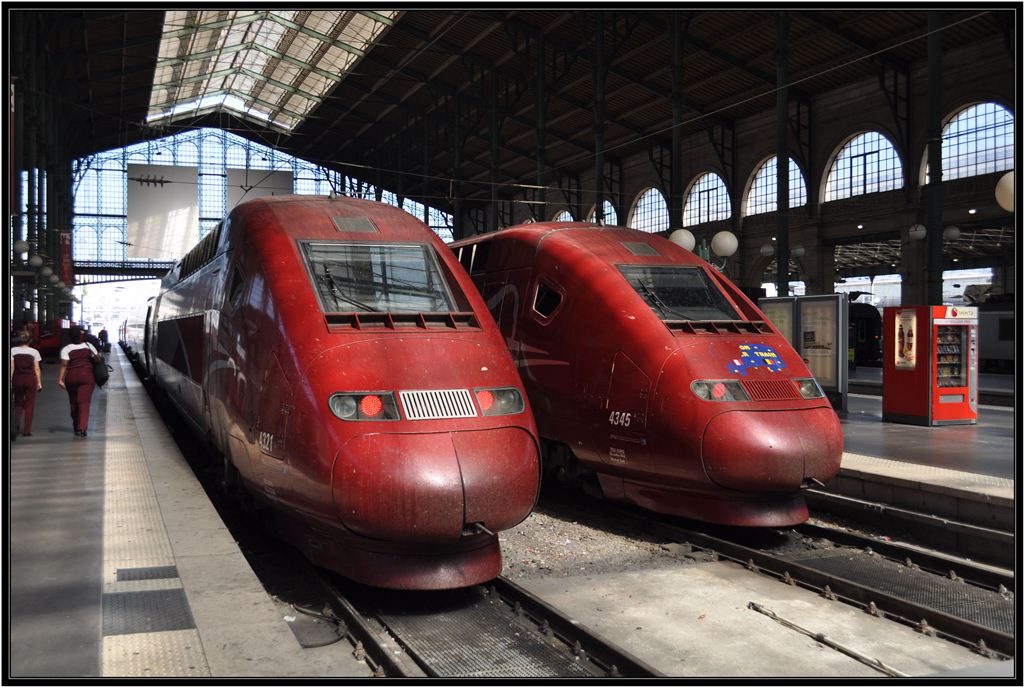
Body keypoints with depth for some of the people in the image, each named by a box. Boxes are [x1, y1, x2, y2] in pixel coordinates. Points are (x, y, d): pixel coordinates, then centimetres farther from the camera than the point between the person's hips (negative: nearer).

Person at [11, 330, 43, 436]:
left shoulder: (13, 350, 1)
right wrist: (39, 382, 3)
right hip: (30, 378, -1)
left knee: (18, 402, 17)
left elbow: (11, 367, -3)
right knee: (29, 404, 5)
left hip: (17, 379, 1)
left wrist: (10, 381, 0)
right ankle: (27, 430, 4)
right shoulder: (34, 352, 0)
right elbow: (37, 369, -2)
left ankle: (17, 422, -3)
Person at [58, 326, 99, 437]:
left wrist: (60, 379, -11)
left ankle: (76, 427, 24)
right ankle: (82, 428, -18)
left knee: (74, 402, 14)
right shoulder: (89, 346, 5)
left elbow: (64, 365, -10)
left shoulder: (66, 349, -1)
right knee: (84, 402, -6)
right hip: (87, 375, 0)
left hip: (72, 376, 0)